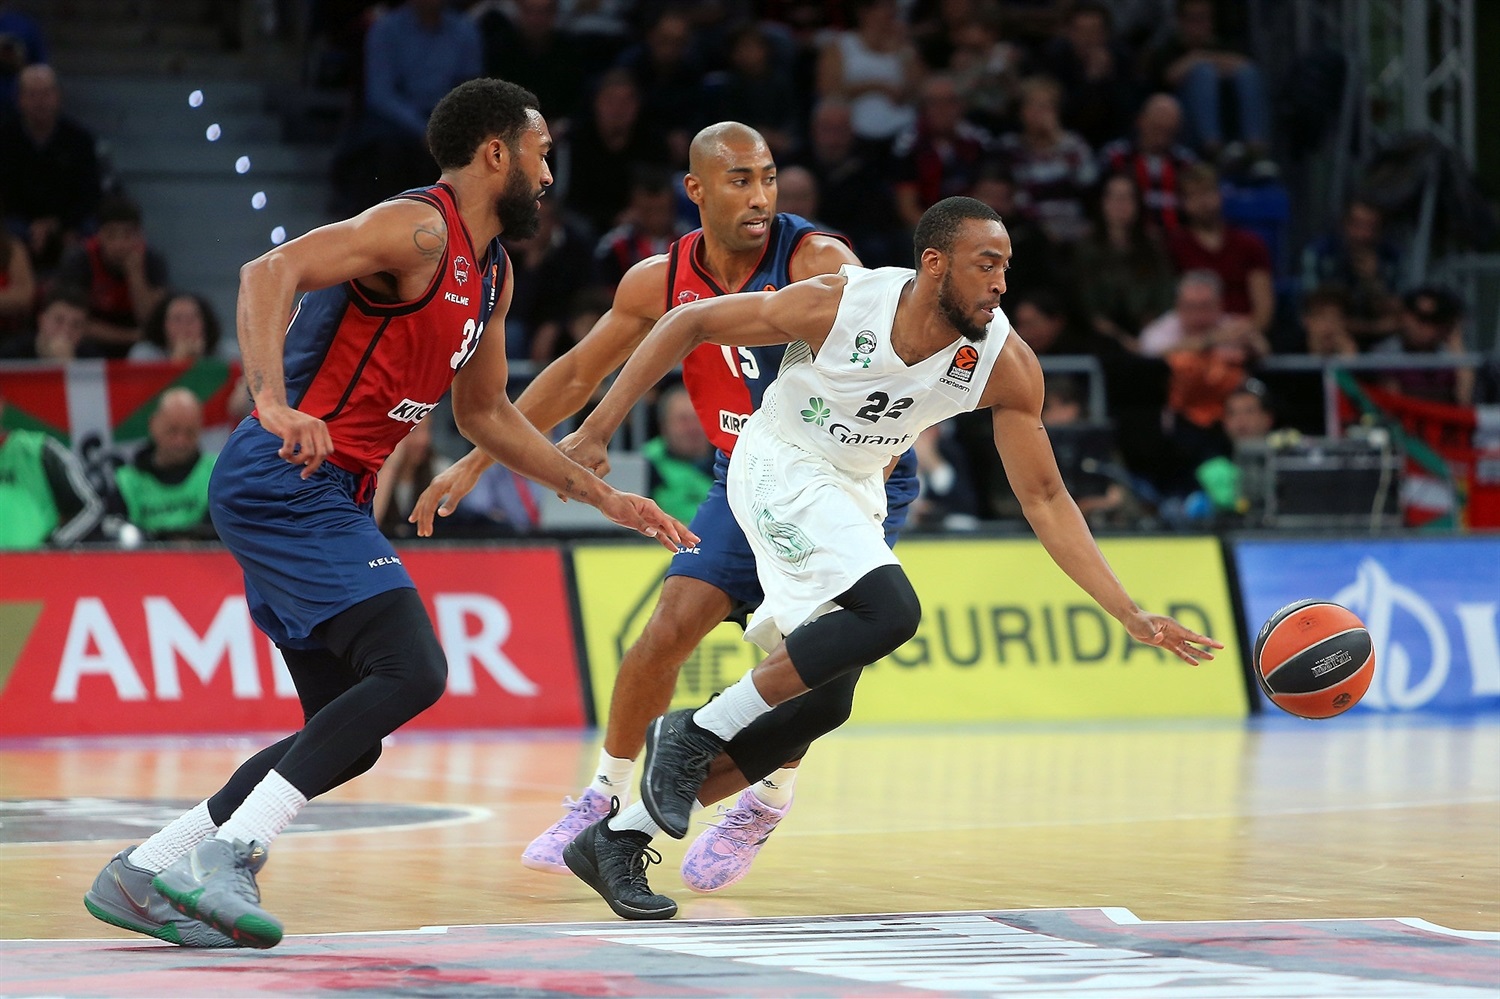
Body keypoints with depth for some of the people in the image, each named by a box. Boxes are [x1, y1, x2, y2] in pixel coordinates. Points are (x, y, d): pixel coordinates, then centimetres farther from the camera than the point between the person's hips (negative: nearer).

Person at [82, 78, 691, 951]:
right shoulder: (417, 228, -12)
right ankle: (226, 855, -22)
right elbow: (270, 272, -26)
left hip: (330, 499, 10)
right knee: (413, 670, -22)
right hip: (285, 482, -10)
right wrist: (274, 404, -39)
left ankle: (146, 874, 10)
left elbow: (486, 414, 30)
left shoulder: (492, 274, 19)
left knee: (350, 736, 8)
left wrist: (605, 498, 28)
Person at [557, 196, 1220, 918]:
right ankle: (694, 733, -16)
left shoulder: (1006, 365, -17)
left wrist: (1129, 615, -16)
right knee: (888, 610, -29)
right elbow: (691, 322, -16)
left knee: (822, 693, 3)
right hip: (779, 466, -6)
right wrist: (599, 428, -17)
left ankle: (618, 836, 14)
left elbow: (1044, 499, -9)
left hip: (854, 491, 6)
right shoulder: (838, 305, -27)